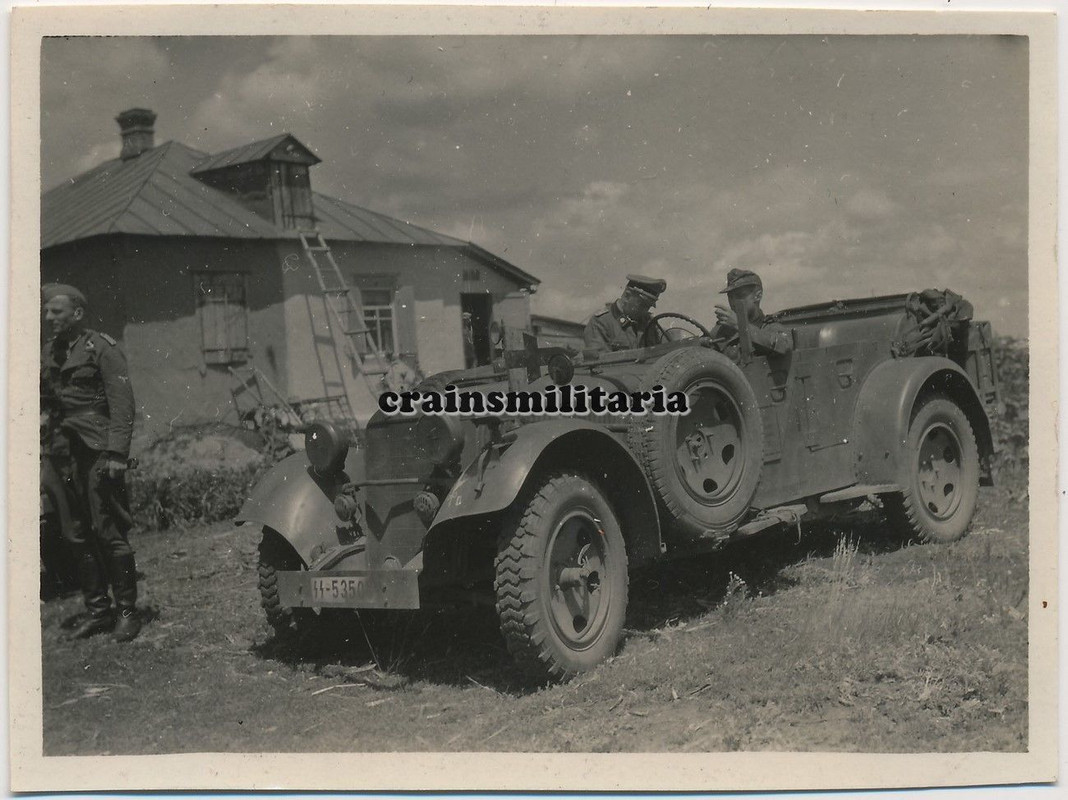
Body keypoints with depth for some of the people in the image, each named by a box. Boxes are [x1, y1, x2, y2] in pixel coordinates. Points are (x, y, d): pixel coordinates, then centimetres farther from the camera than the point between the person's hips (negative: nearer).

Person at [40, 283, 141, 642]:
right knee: (77, 536, 9)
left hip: (99, 453, -6)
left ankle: (127, 612, 4)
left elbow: (122, 403, -11)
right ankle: (97, 611, 18)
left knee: (109, 532, -6)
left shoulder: (102, 348, -5)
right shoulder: (47, 354, 14)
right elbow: (40, 400, 17)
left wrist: (116, 453, -17)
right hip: (66, 456, 7)